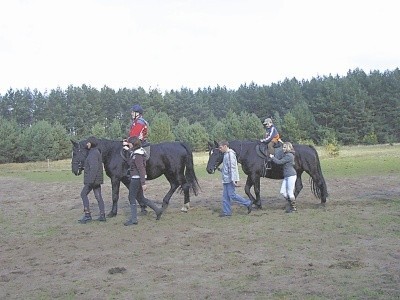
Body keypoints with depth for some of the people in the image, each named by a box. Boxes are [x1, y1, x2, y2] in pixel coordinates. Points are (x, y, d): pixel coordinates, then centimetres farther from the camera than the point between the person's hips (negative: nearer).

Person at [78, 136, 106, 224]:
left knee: (83, 194, -1)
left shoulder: (93, 153, -16)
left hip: (93, 179, -10)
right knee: (98, 196, 9)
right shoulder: (96, 152, 16)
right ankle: (102, 215, 10)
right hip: (97, 179, 10)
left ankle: (87, 215, -2)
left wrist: (91, 180, -26)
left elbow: (94, 168, -24)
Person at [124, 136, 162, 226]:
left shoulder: (137, 155, -20)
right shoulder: (133, 153, 11)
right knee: (140, 198, 16)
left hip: (136, 179, -10)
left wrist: (143, 183, -24)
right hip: (136, 178, 10)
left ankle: (133, 219, 9)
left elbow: (141, 169, -23)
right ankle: (157, 210, 20)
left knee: (132, 198, 1)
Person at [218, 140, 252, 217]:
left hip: (230, 179, -10)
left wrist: (233, 179, -24)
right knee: (225, 196, 9)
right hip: (226, 179, 10)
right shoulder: (226, 154, 15)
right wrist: (221, 170, 20)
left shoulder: (230, 154, -15)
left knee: (232, 195, -9)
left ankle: (248, 203, 0)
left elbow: (232, 168, -21)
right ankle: (227, 212, 14)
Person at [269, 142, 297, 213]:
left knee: (290, 193, -3)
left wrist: (272, 157, -6)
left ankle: (294, 208, 9)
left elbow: (279, 162, -18)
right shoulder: (286, 155, 14)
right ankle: (290, 203, 22)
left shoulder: (289, 155, -17)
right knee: (282, 192, 8)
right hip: (286, 176, 10)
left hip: (291, 176, -10)